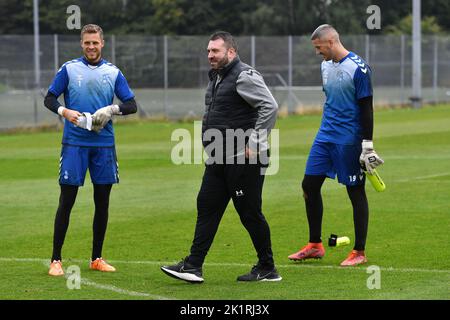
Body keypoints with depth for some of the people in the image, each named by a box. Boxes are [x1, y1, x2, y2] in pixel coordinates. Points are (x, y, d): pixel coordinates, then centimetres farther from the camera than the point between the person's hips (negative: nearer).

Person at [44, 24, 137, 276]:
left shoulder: (113, 72, 8)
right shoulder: (69, 69, 3)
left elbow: (132, 105, 8)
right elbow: (49, 98, 6)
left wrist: (112, 109, -11)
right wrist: (64, 111, -13)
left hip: (104, 144, 3)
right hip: (74, 143, -3)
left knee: (102, 202, 6)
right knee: (67, 201, -5)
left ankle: (97, 258, 18)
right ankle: (56, 260, 0)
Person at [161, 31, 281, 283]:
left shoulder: (245, 76, -13)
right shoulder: (217, 78, 17)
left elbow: (270, 107, -22)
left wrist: (254, 143, -21)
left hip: (243, 160, -10)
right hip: (219, 159, 10)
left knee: (250, 213, -2)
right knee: (207, 208, 6)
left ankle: (267, 269, 9)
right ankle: (193, 266, 7)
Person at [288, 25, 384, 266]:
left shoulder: (358, 69, -13)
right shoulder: (326, 66, 11)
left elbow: (366, 109, -13)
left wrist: (367, 145, -15)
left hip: (349, 141, -8)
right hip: (326, 136, 8)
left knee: (356, 192, -1)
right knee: (309, 185, 6)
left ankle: (359, 253, 6)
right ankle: (315, 246, 17)